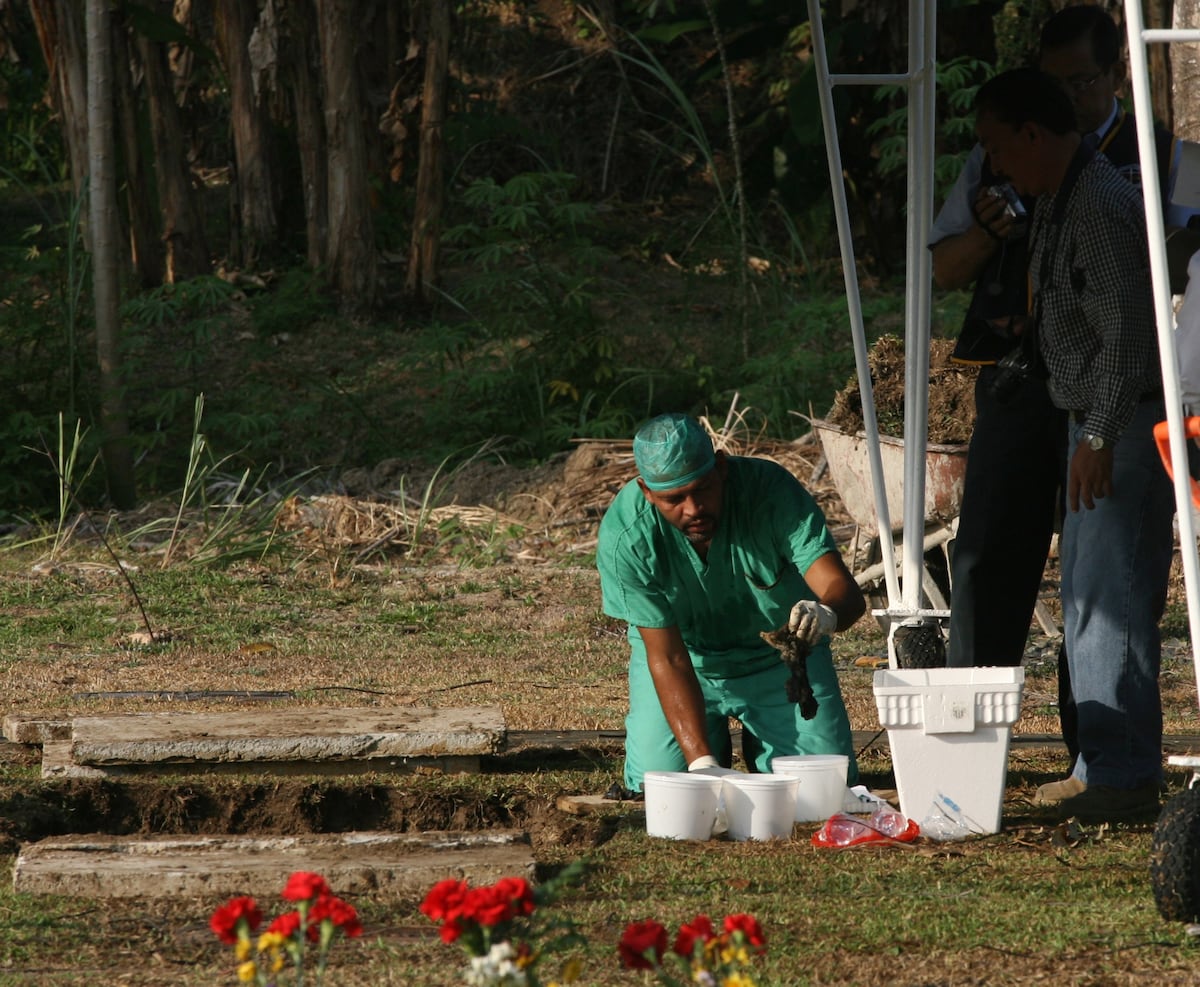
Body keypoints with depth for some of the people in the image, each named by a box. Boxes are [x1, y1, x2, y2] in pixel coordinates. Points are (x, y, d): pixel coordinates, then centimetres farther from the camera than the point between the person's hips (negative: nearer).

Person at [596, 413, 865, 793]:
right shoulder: (624, 535, -29)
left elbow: (846, 591, -36)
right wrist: (701, 760, -36)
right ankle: (714, 746, 21)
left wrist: (827, 613, -62)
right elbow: (668, 658, -26)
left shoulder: (771, 490, -30)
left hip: (782, 658, 0)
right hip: (690, 656, 0)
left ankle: (761, 748, 25)